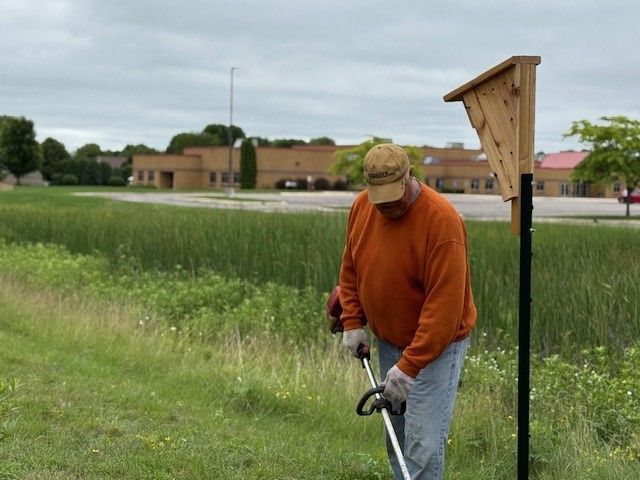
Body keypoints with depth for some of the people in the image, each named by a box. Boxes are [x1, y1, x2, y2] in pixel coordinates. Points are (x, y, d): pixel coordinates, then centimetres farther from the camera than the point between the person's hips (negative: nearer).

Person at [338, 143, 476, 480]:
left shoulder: (442, 220, -25)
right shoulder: (361, 206, -3)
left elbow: (444, 303, -27)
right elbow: (350, 269, 12)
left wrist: (409, 365, -29)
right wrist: (352, 322, 2)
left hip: (436, 343, -6)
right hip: (389, 339, 7)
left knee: (422, 443, -10)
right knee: (394, 433, 14)